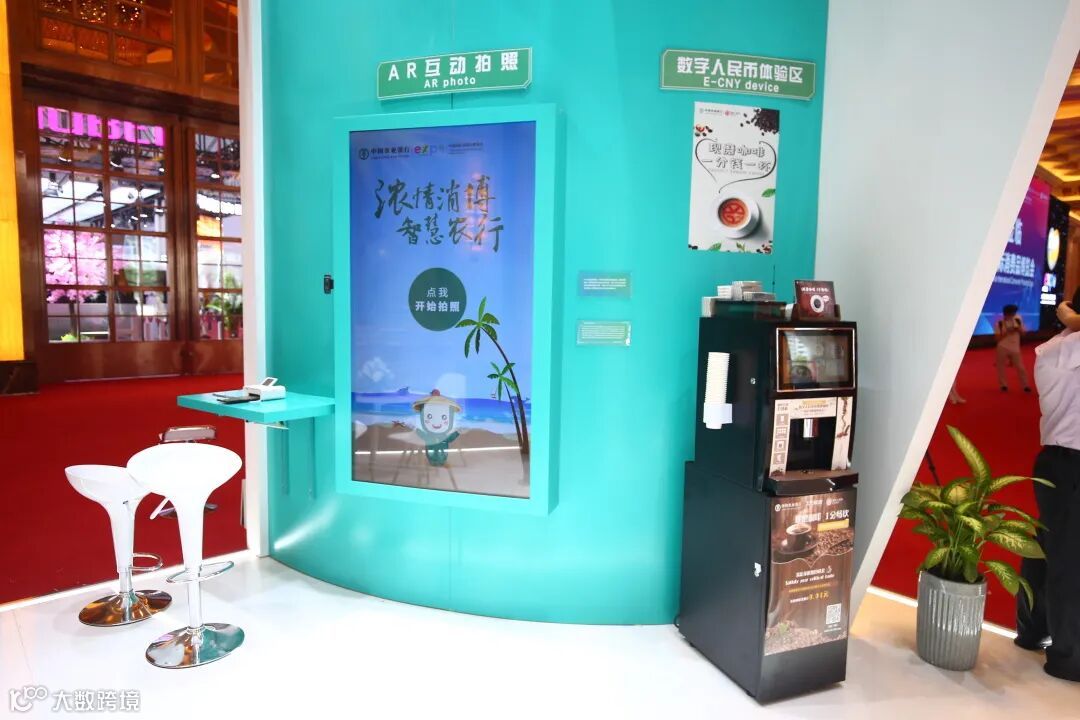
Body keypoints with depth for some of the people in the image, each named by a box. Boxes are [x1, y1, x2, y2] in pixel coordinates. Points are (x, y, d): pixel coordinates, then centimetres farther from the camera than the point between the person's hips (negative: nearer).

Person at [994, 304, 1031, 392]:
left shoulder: (1018, 320, 1)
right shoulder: (999, 323, -10)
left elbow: (1023, 333, 7)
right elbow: (997, 337, -11)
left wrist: (1018, 329, -13)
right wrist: (1007, 332, -23)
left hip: (1015, 347, 2)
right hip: (1003, 348, -2)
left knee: (1020, 367, 5)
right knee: (1001, 367, 6)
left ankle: (1026, 385, 16)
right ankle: (1003, 385, 21)